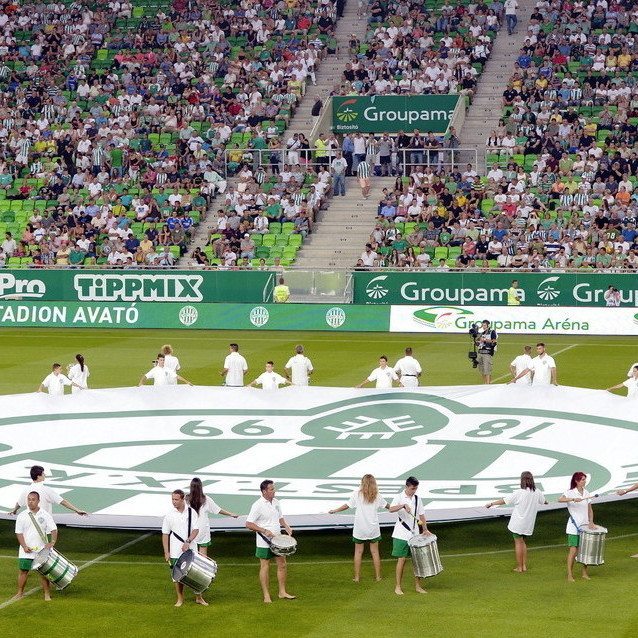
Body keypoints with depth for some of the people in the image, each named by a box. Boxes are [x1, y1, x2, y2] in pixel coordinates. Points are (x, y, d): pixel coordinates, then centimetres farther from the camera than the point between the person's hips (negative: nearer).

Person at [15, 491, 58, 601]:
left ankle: (47, 594, 6)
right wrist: (24, 546, -11)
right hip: (26, 550, 1)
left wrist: (52, 542, -18)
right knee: (23, 571, 3)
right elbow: (19, 533, 0)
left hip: (41, 550, -1)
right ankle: (20, 592, 14)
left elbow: (53, 530, -3)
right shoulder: (22, 516, 1)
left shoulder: (45, 515, 0)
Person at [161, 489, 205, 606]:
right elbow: (165, 534, 0)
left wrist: (187, 542, -21)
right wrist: (166, 552, -4)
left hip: (191, 549, 0)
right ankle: (180, 599, 17)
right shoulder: (169, 515, -3)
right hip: (176, 551, 0)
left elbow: (196, 530, -6)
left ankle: (199, 598, 19)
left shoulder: (191, 512, -4)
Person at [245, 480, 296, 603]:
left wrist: (286, 526, 1)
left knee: (282, 564, 9)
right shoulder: (258, 505, -16)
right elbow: (249, 524, -17)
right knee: (265, 567, 2)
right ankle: (266, 596, 10)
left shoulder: (276, 502, 6)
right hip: (264, 542, -7)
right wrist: (264, 531, -23)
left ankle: (282, 592, 20)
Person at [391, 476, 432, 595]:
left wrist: (425, 530, 6)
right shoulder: (399, 497, -7)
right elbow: (391, 509, -25)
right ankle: (398, 587, 3)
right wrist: (404, 505, -40)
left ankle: (417, 585, 15)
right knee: (401, 559, -4)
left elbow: (421, 514, 15)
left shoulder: (417, 498, 9)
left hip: (414, 534, 5)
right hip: (401, 535, -5)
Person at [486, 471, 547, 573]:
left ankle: (519, 567, 9)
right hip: (529, 523, 5)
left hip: (518, 522, -5)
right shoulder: (537, 493, -3)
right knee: (522, 542, 21)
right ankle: (524, 565, 18)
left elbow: (504, 500, -12)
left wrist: (492, 503, 1)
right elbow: (544, 501, 18)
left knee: (518, 542, 5)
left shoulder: (519, 493, -17)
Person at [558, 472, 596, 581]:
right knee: (573, 550, -7)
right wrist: (573, 499, -39)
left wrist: (591, 522, 0)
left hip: (585, 525, 5)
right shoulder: (570, 492, -9)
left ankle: (584, 573, 18)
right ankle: (569, 574, -3)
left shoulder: (586, 493, 7)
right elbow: (560, 500, -27)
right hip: (574, 526, -5)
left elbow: (590, 510, 12)